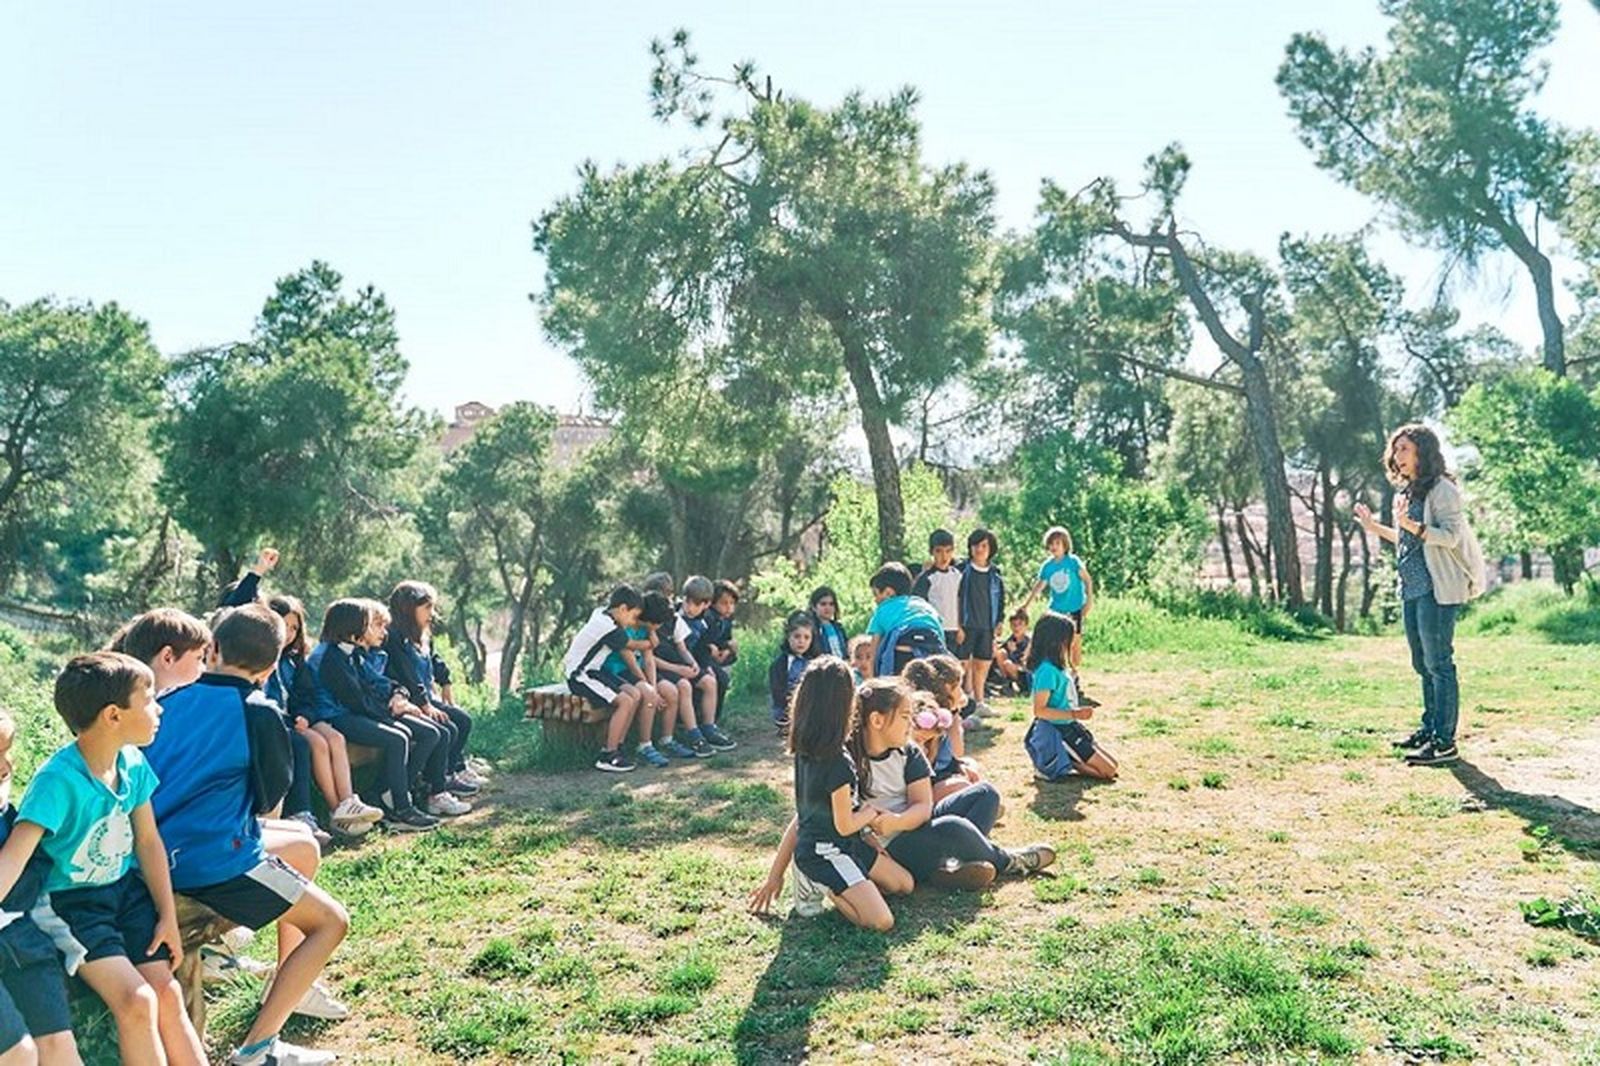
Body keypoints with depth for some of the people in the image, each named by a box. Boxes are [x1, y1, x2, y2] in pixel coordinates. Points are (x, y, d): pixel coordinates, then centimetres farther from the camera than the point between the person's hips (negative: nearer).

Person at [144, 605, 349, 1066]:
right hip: (216, 862, -8)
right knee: (331, 922, 2)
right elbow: (269, 801, -2)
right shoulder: (260, 713, -12)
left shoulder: (171, 700, 6)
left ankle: (291, 985, 33)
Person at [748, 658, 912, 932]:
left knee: (905, 884, 18)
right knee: (881, 921, -21)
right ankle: (823, 886, -4)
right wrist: (872, 811, 3)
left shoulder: (804, 750, 0)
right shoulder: (838, 764, -27)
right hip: (824, 853, -9)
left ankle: (819, 880, 14)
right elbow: (845, 825, -17)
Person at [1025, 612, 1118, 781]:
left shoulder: (1057, 667, 6)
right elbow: (1039, 710, -24)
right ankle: (1057, 768, -3)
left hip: (1069, 727, 9)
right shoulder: (1047, 670, -22)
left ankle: (1067, 763, 9)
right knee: (1108, 770, -6)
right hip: (1058, 732, -9)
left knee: (1112, 765, 14)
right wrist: (1074, 714, -27)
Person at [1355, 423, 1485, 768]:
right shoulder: (1406, 492, 18)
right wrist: (1375, 527, 19)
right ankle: (1430, 728, 25)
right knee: (1423, 663, 15)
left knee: (1438, 662, -8)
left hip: (1437, 588, -9)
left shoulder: (1442, 489, -9)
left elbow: (1450, 536, -18)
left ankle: (1444, 742, -5)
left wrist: (1411, 524, -29)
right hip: (1412, 587, 9)